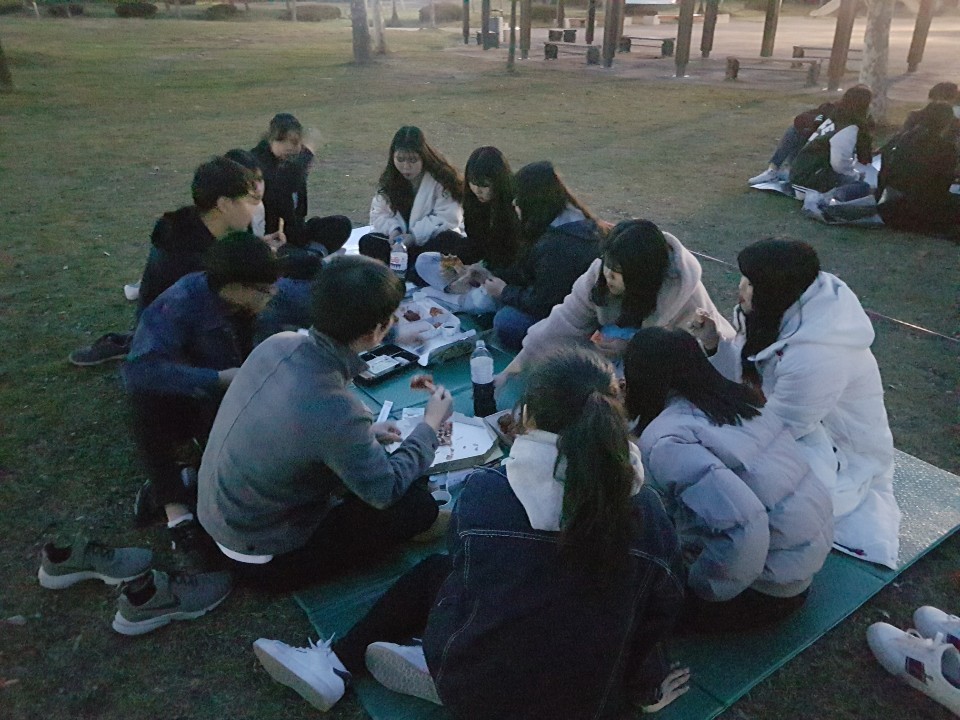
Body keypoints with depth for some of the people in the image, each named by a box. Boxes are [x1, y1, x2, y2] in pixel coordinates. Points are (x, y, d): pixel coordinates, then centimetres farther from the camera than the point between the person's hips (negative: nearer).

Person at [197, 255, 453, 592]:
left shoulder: (279, 343, -13)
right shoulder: (336, 412, -36)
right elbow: (387, 492, -17)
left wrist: (363, 433, 9)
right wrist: (430, 425, -4)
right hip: (261, 558, -7)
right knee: (419, 505, -5)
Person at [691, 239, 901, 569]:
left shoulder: (816, 357, -37)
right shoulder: (798, 308, -11)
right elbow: (751, 369, 0)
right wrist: (714, 343, -16)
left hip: (844, 457, -8)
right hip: (809, 425, 8)